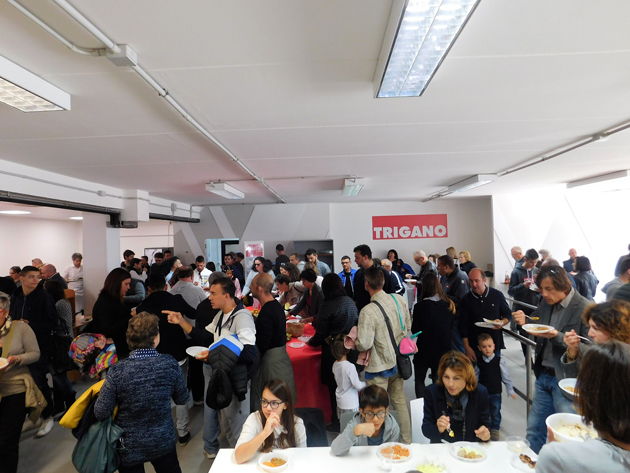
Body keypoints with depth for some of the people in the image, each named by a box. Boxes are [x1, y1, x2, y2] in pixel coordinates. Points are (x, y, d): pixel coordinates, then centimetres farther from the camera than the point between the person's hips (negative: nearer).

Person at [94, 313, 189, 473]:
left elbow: (101, 413, -16)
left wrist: (103, 391, 2)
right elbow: (182, 399, -5)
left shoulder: (117, 371, -24)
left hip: (129, 446, -1)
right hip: (163, 441, 1)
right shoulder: (170, 364, -19)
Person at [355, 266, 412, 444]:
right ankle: (407, 441, 37)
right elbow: (408, 326, 4)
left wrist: (354, 339, -5)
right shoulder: (399, 299, -8)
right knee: (399, 401, 22)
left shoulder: (368, 311, -27)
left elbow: (364, 344, -24)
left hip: (379, 367, -6)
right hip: (397, 361, 6)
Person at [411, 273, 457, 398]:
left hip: (424, 349, -3)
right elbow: (454, 327, 0)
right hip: (444, 349, 3)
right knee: (438, 380, 19)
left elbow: (415, 330, -9)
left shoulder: (420, 306, -19)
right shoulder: (449, 305, -10)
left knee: (419, 379, 16)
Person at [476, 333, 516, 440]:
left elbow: (506, 376, -5)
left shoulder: (499, 360, -13)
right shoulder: (478, 361, -7)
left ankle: (495, 429, 33)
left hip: (495, 392, -1)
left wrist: (510, 390, -3)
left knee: (495, 412, 13)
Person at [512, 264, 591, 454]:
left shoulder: (585, 309, -16)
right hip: (543, 375, 6)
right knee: (534, 431, 17)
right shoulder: (547, 303, 3)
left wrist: (557, 336, -28)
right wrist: (525, 323, -11)